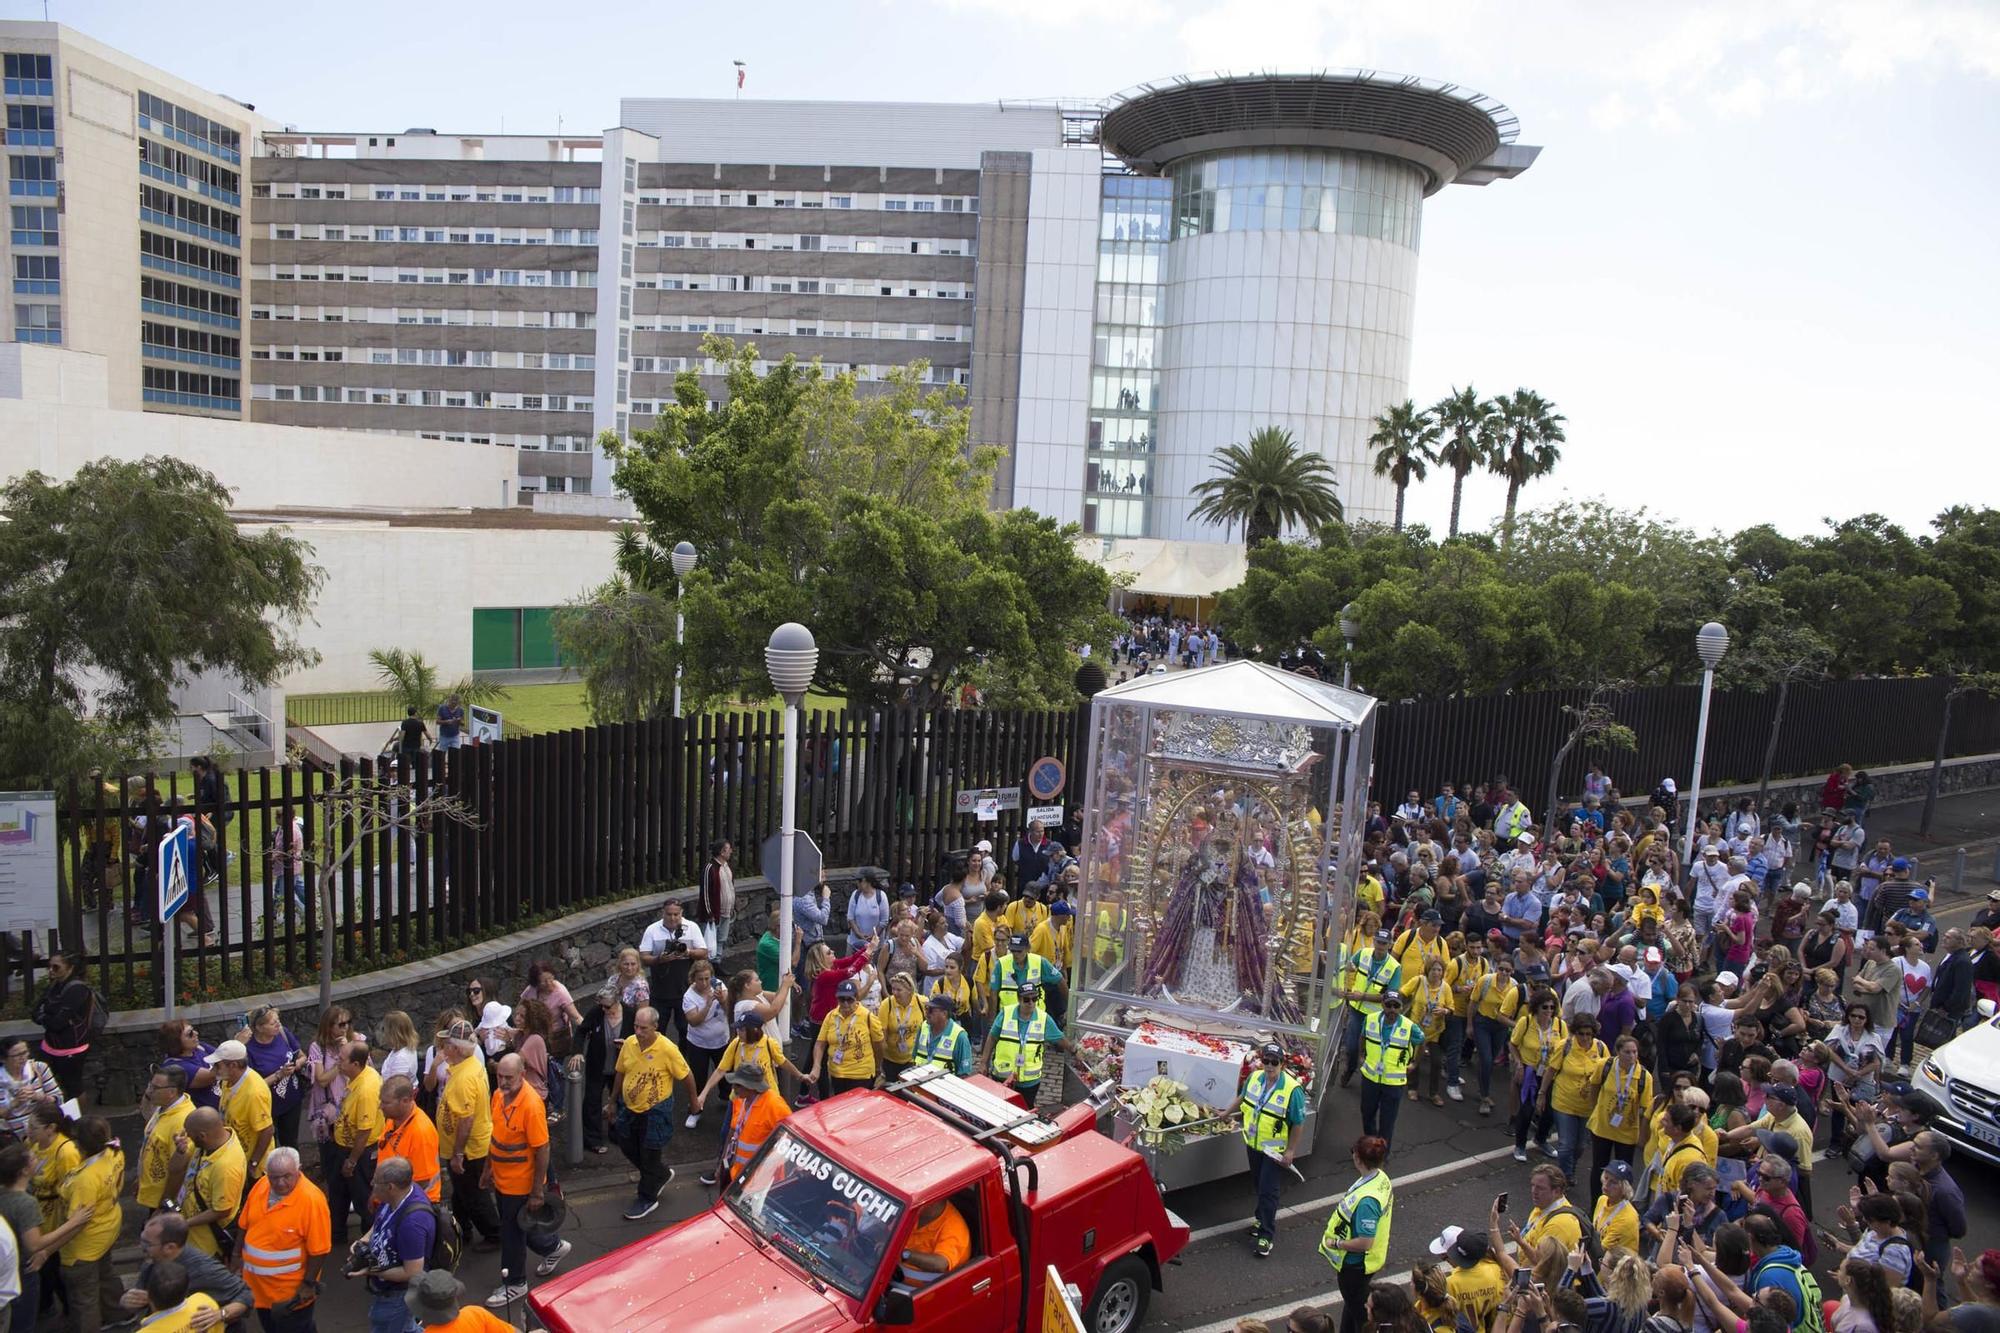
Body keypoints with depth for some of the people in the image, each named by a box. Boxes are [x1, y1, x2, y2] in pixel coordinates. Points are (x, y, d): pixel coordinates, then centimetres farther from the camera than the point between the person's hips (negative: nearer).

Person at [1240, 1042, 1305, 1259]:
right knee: (1258, 1186, 21)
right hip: (1254, 1144, 5)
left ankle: (1267, 1235, 10)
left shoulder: (1292, 1089, -26)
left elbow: (1298, 1123, -17)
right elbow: (1244, 1099, 13)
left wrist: (1290, 1151, -14)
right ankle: (1262, 1219, 42)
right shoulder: (1254, 1077, -9)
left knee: (1268, 1192, -2)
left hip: (1276, 1150, -5)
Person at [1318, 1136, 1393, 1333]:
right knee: (1351, 1303, 28)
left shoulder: (1367, 1200, -37)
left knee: (1358, 1311, 15)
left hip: (1356, 1264, -8)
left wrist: (1335, 1243, -19)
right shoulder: (1381, 1178, -10)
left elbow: (1364, 1243, -34)